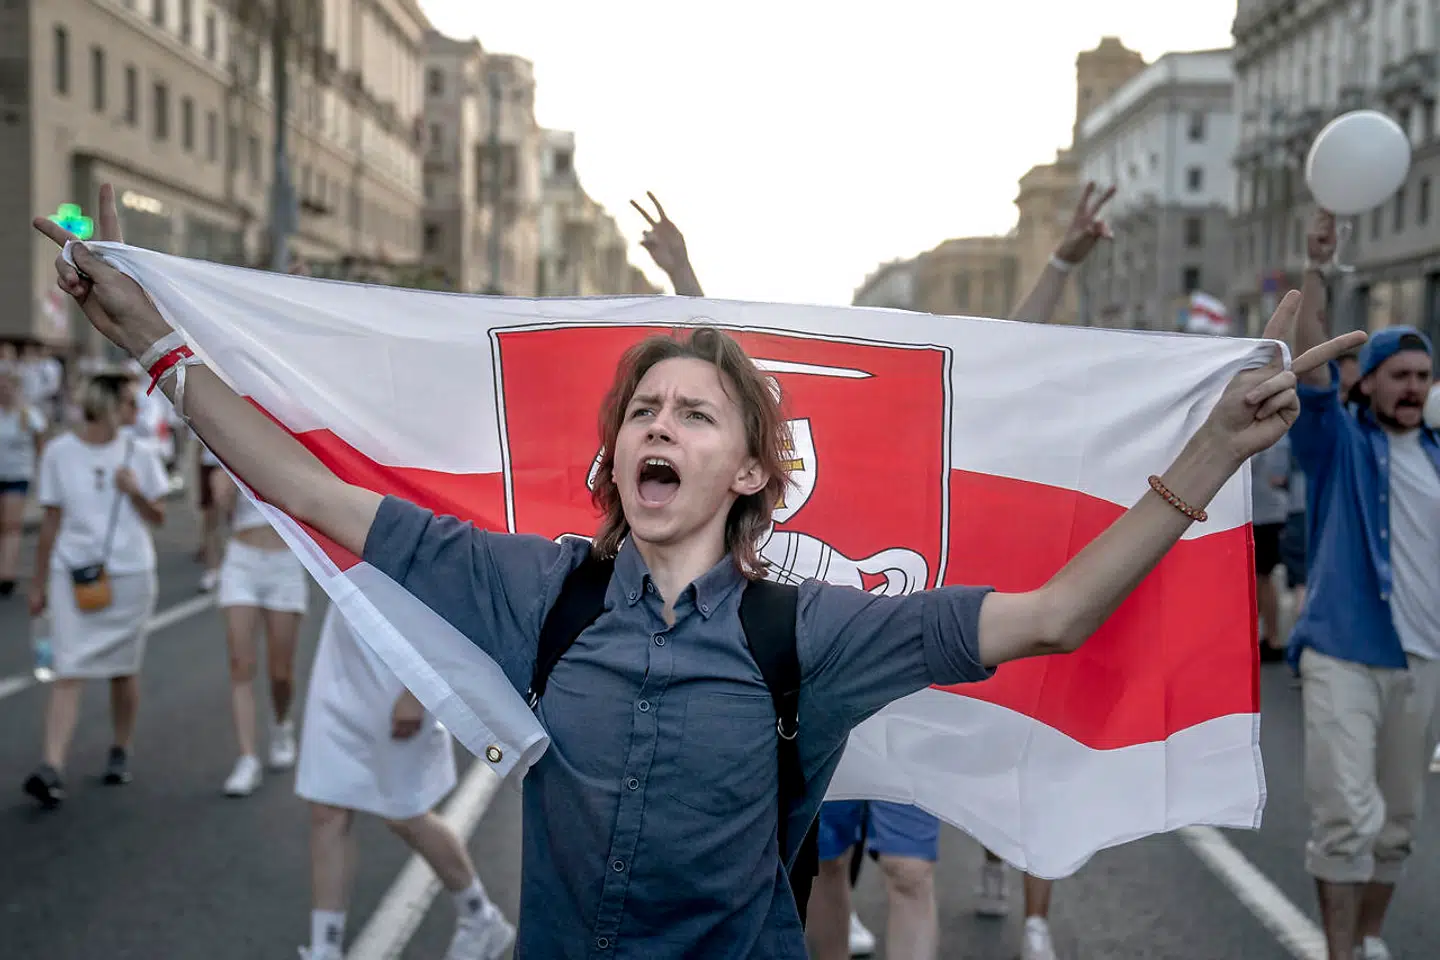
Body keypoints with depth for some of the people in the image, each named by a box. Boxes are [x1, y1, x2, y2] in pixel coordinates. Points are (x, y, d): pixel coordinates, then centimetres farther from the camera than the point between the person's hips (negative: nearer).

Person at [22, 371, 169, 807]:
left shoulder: (138, 454, 2)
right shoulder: (60, 452, -1)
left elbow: (157, 518, 7)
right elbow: (51, 522, 4)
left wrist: (135, 492, -13)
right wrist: (39, 582, 7)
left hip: (129, 575, 2)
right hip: (74, 575, -1)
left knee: (123, 670, 11)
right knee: (68, 673, -8)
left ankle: (120, 751, 27)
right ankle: (52, 769, -13)